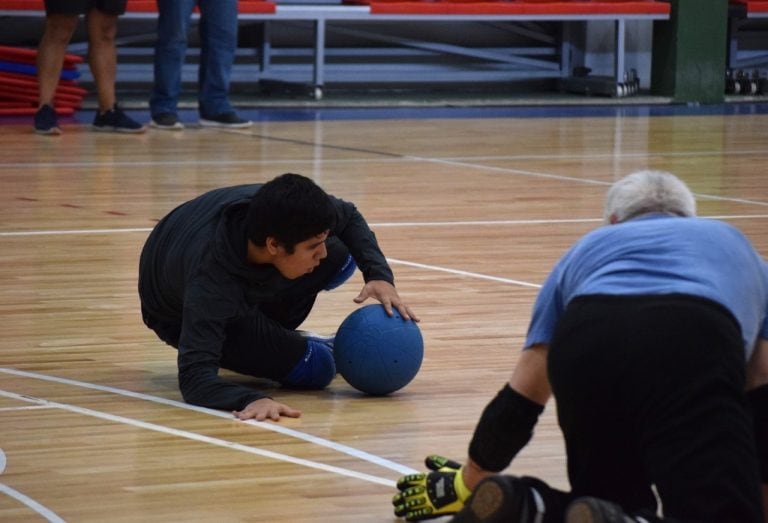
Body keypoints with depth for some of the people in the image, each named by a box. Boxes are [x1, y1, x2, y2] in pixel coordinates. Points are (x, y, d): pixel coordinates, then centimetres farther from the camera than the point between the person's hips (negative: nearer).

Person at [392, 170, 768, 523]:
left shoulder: (589, 247, 40)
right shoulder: (732, 243, 39)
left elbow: (523, 393, 42)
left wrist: (468, 483, 56)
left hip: (587, 345, 3)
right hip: (696, 348, -3)